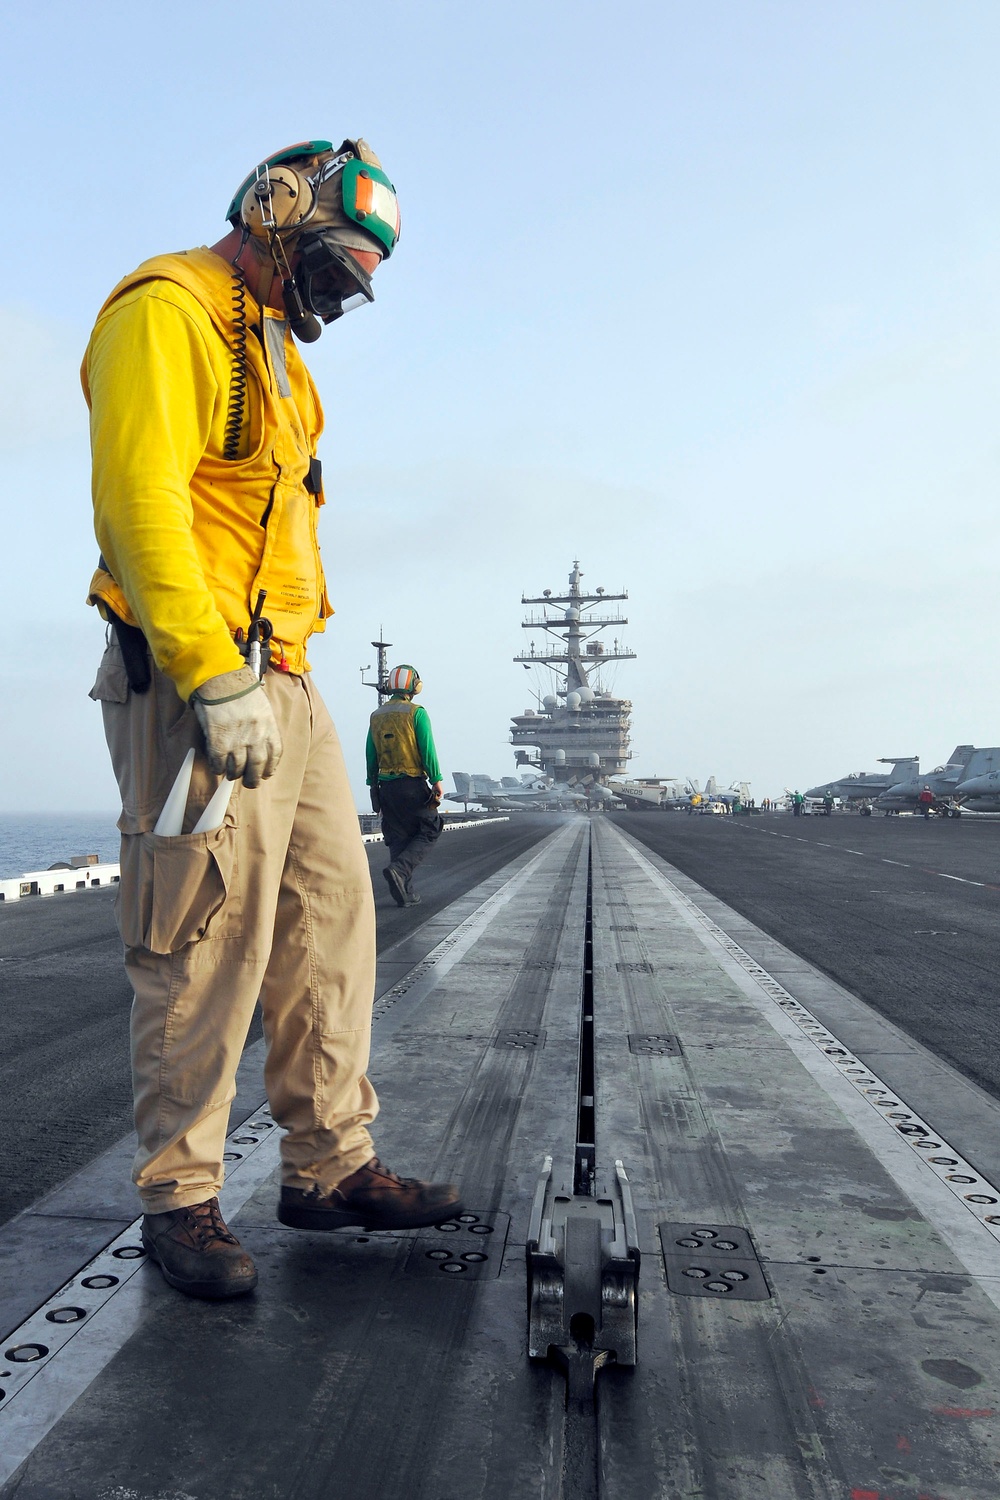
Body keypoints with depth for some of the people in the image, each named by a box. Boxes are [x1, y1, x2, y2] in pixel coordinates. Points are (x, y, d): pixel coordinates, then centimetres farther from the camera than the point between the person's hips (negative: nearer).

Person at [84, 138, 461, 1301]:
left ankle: (330, 1166, 18)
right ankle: (179, 1198, 12)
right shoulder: (168, 311, -5)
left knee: (331, 912, 8)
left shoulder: (272, 349, 24)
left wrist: (274, 673, 20)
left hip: (278, 682, 9)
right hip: (194, 682, -9)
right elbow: (140, 498, -18)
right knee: (206, 942, -5)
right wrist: (215, 679, -25)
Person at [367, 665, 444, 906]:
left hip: (386, 785, 6)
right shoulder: (416, 712, -8)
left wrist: (373, 785, 18)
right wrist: (436, 780, -8)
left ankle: (405, 893, 9)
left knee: (397, 838, 11)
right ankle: (399, 869, -14)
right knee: (428, 831, 7)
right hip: (413, 784, -5)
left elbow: (370, 754, 12)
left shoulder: (377, 716, 9)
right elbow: (427, 750, -12)